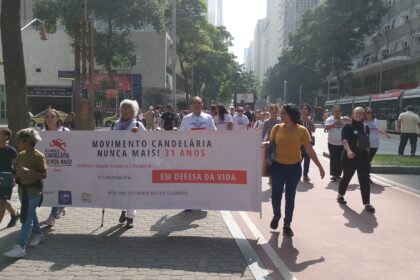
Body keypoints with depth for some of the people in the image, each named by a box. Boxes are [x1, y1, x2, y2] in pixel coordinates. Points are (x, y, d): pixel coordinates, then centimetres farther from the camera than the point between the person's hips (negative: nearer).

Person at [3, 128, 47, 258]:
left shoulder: (38, 156, -15)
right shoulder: (20, 155, 6)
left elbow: (44, 175, -16)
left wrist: (29, 171, -28)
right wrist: (16, 175, 0)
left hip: (34, 191, -7)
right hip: (22, 190, 7)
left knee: (27, 218, -8)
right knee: (30, 215, 19)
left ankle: (20, 247, -9)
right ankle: (38, 234, 38)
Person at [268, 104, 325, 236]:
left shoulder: (301, 130, -6)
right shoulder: (276, 128, -3)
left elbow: (309, 150, -3)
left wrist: (320, 166, -4)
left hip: (294, 167, 0)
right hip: (277, 166, 0)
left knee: (290, 197, 9)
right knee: (276, 195, -2)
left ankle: (287, 225, 24)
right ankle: (276, 215, 30)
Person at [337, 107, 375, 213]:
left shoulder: (366, 128, 9)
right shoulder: (348, 127, -7)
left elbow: (367, 144, 17)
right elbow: (345, 140, -22)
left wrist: (368, 156, 16)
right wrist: (348, 151, -39)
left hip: (363, 157, 4)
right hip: (350, 157, -4)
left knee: (365, 181, 1)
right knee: (346, 177, 11)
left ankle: (367, 204, 4)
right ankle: (340, 195, 34)